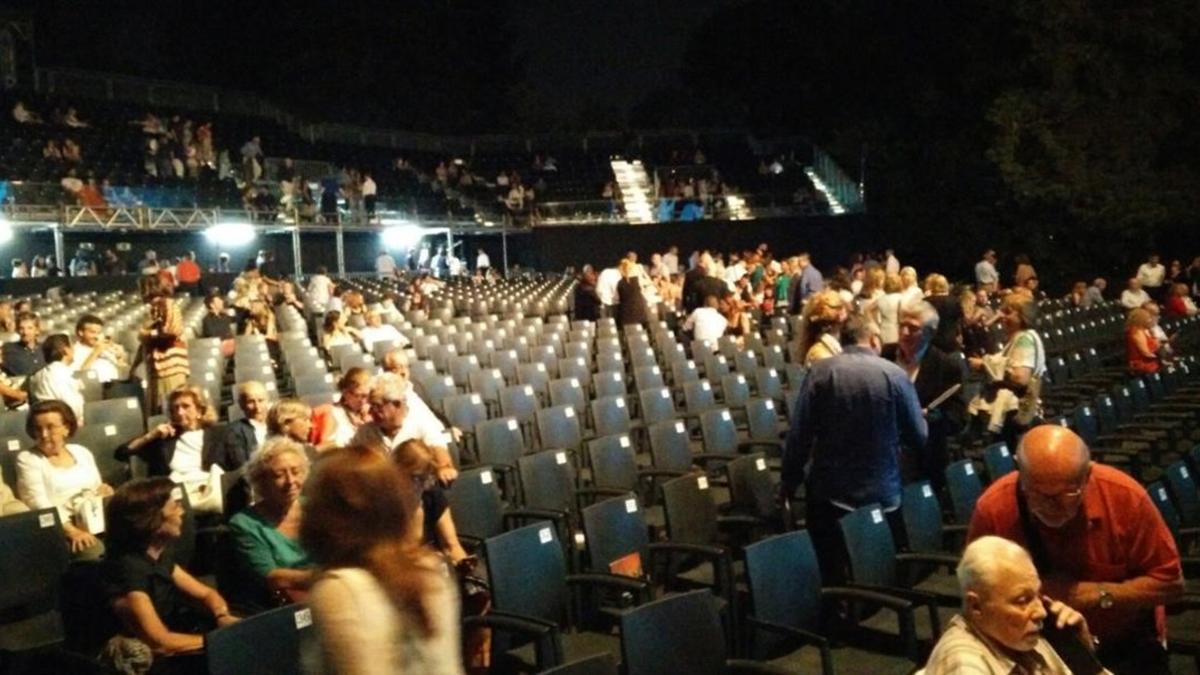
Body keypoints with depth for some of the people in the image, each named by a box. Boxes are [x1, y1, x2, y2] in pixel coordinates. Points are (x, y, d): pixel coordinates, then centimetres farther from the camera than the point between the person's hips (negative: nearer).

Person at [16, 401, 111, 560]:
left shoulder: (81, 452, 19)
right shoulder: (27, 459, 4)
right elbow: (39, 505, -10)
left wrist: (104, 492, -4)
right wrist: (71, 530, -24)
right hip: (59, 528, -4)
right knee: (92, 551, -36)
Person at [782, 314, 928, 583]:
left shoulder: (820, 371, -6)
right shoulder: (895, 374, -6)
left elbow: (799, 433, -8)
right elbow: (919, 437, -1)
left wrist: (789, 480, 3)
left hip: (830, 494, 0)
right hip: (883, 495, 0)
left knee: (828, 577, 11)